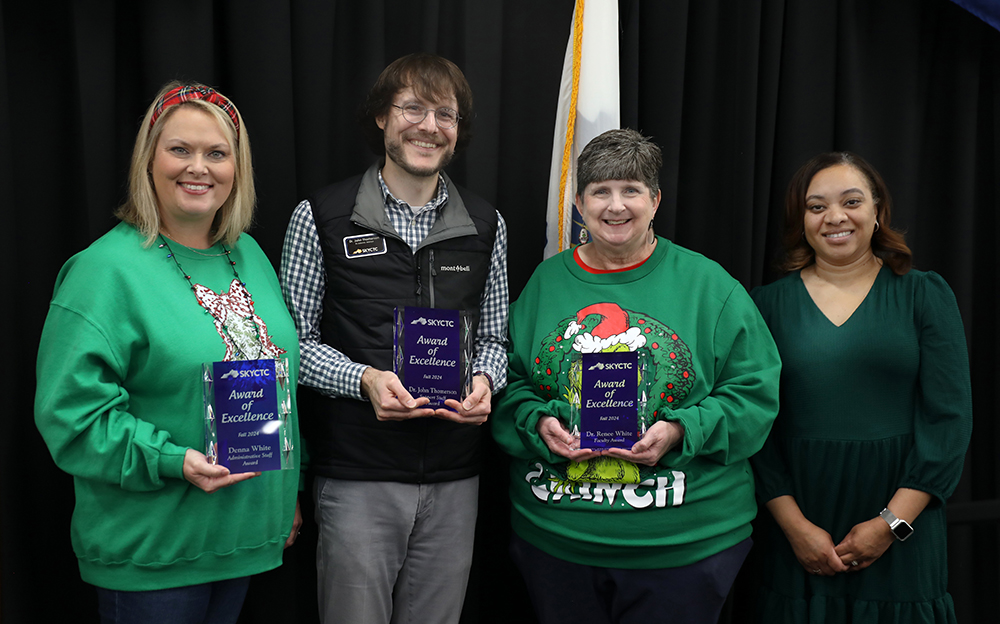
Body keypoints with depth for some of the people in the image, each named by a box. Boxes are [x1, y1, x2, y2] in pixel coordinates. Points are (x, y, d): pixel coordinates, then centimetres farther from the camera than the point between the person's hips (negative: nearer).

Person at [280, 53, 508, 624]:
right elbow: (295, 338, -1)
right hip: (358, 474, -3)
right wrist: (364, 379, -18)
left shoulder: (486, 226, 7)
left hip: (455, 477, 3)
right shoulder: (321, 217, -3)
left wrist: (484, 379, -8)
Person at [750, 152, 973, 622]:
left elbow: (950, 417, -3)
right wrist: (794, 524, -9)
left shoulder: (925, 295, 2)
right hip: (799, 528, 0)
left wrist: (893, 522, -10)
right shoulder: (768, 303, 3)